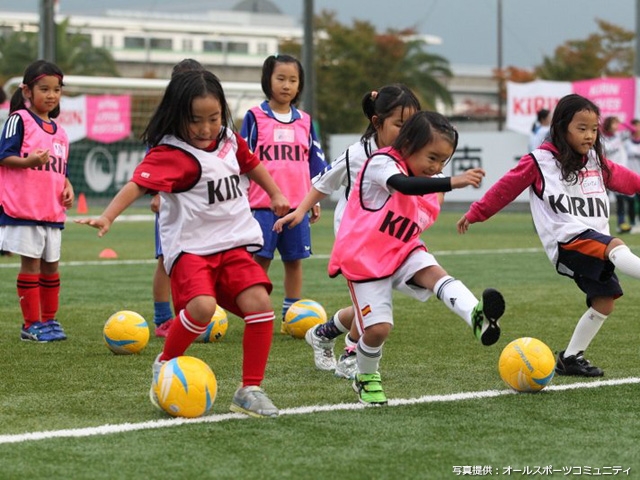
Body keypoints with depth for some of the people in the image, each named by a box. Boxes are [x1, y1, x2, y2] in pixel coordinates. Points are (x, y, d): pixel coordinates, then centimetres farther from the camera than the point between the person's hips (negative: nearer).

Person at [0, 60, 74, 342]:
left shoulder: (59, 131, 16)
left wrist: (67, 186, 4)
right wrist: (29, 161, -27)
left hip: (53, 211, 7)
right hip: (24, 209, -7)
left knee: (51, 265, 10)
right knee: (31, 263, -4)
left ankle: (49, 320, 21)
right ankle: (32, 324, 2)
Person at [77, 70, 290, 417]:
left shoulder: (230, 141, 9)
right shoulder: (170, 154, -15)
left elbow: (251, 164, 31)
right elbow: (138, 184, -29)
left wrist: (275, 195, 39)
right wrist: (107, 217, -43)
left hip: (233, 244, 6)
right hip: (191, 246, -6)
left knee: (260, 304, -13)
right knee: (202, 306, -29)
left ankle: (250, 390, 0)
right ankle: (164, 365, 0)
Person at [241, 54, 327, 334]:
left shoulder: (304, 122, 11)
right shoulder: (254, 118, 0)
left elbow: (315, 163, 16)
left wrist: (315, 200, 14)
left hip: (298, 204, 3)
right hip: (262, 204, -3)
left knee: (294, 260, 6)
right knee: (259, 260, -1)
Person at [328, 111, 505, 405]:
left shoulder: (427, 184, 6)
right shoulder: (382, 162, -19)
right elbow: (403, 185, -41)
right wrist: (452, 182, -51)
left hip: (401, 253, 6)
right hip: (363, 259, -5)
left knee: (435, 273, -25)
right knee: (378, 328, -11)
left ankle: (477, 317, -52)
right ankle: (366, 378, 19)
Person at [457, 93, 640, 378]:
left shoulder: (596, 161, 16)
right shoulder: (540, 161, 0)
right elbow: (507, 187, 5)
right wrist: (476, 213, 10)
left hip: (595, 242, 7)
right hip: (567, 240, -7)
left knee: (604, 301, -1)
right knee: (616, 247, -32)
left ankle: (571, 357, 13)